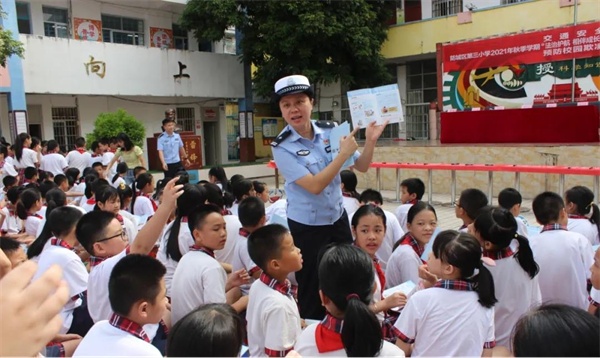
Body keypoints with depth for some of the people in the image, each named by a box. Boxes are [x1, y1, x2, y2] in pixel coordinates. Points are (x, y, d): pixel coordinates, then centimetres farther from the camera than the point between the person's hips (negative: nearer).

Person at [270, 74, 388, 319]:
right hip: (307, 227, -4)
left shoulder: (330, 131, -4)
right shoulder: (282, 147, -16)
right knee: (312, 291, 10)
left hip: (338, 219, 5)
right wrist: (343, 154, -24)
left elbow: (361, 167, 4)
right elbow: (314, 185, -25)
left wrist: (370, 141, -12)